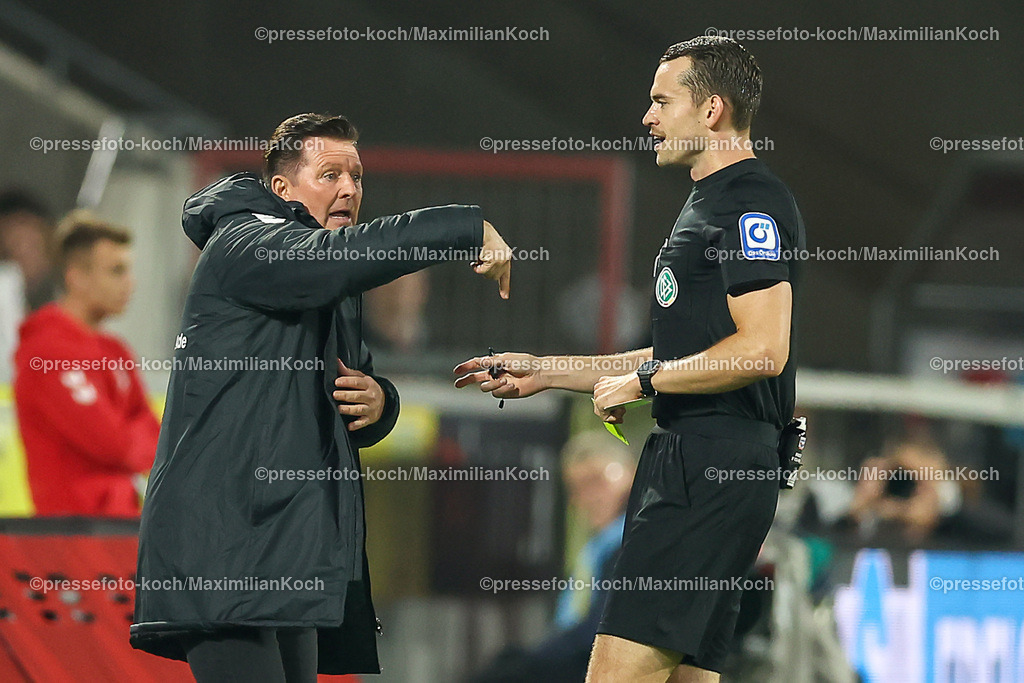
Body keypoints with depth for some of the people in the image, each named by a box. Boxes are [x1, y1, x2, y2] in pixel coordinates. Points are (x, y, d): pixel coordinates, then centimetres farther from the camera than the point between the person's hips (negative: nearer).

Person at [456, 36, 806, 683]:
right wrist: (544, 372, 27)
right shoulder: (710, 204, 24)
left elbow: (761, 350, -20)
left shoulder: (752, 204, -10)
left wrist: (642, 381, -10)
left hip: (715, 467, -11)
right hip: (686, 460, 11)